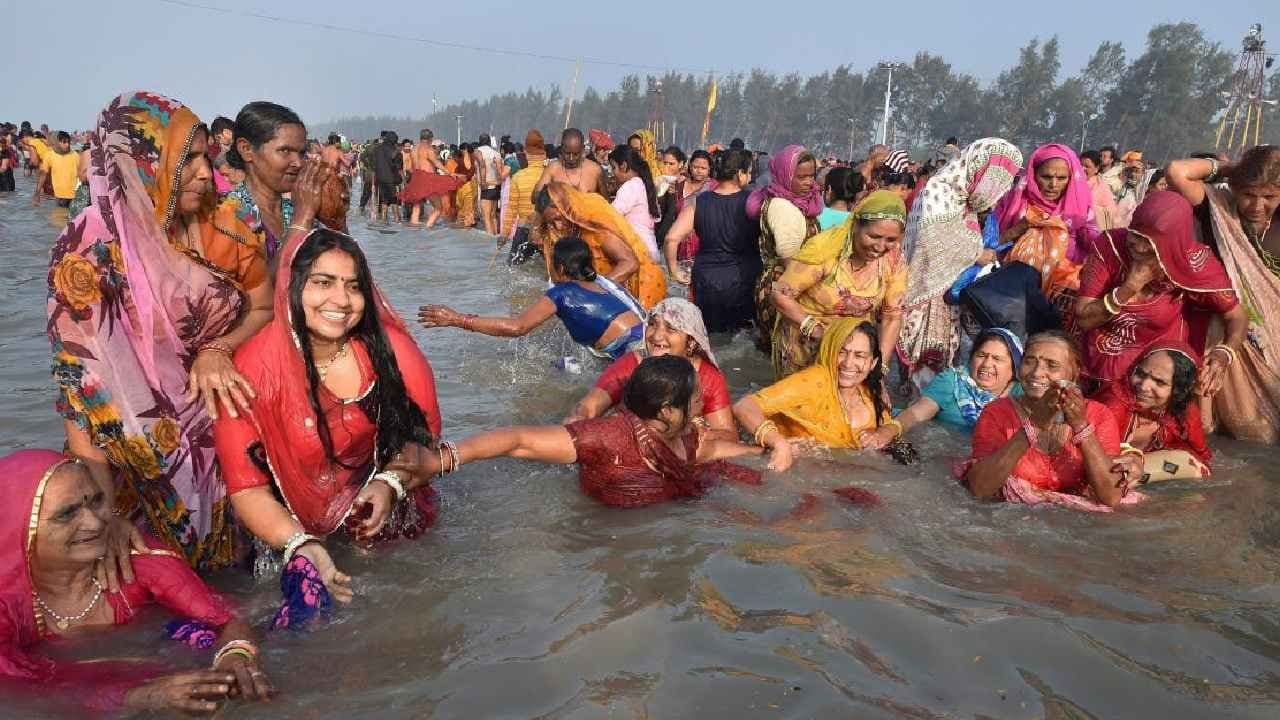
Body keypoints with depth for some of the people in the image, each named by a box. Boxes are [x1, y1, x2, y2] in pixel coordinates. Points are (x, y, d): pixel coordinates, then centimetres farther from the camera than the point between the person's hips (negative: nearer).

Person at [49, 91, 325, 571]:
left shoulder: (221, 231, -4)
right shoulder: (90, 249, -15)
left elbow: (267, 308, 5)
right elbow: (78, 379, -18)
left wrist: (218, 350, -17)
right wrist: (104, 508, -24)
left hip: (228, 424, 3)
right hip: (143, 450, -3)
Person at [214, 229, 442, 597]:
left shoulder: (390, 349, -15)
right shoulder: (254, 370, -19)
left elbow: (423, 435, -3)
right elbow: (247, 487, -15)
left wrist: (391, 483, -22)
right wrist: (301, 545, -30)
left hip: (371, 501, 2)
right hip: (290, 521, -1)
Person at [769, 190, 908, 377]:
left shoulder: (894, 259, -14)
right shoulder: (824, 248, -26)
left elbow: (893, 316, -7)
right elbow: (781, 295, -20)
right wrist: (814, 328, -29)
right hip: (804, 343, -3)